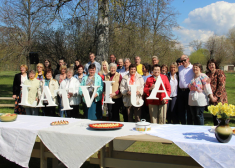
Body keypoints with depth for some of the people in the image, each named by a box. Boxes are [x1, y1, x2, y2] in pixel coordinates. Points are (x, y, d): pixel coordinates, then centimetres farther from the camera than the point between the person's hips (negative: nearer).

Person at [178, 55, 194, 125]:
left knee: (189, 110, 1)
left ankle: (189, 126, 11)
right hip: (181, 91, 5)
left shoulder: (192, 68, -3)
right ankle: (183, 124, 20)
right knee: (181, 109, 9)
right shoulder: (179, 68, 15)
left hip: (188, 91, -5)